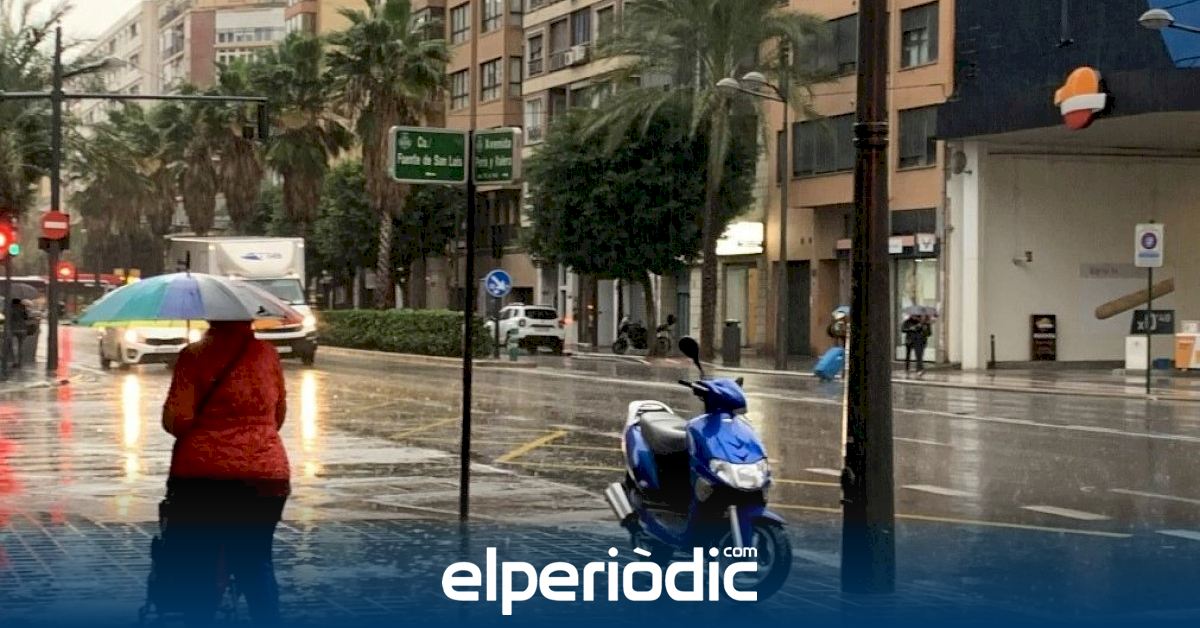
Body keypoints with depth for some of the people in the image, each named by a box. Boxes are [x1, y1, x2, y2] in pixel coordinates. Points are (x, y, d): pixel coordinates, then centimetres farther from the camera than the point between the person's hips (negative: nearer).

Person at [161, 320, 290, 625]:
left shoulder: (194, 356, -7)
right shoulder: (267, 354, 3)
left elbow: (176, 419, -12)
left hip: (203, 473, -3)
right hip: (267, 474, 3)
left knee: (200, 566, 6)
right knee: (256, 562, 13)